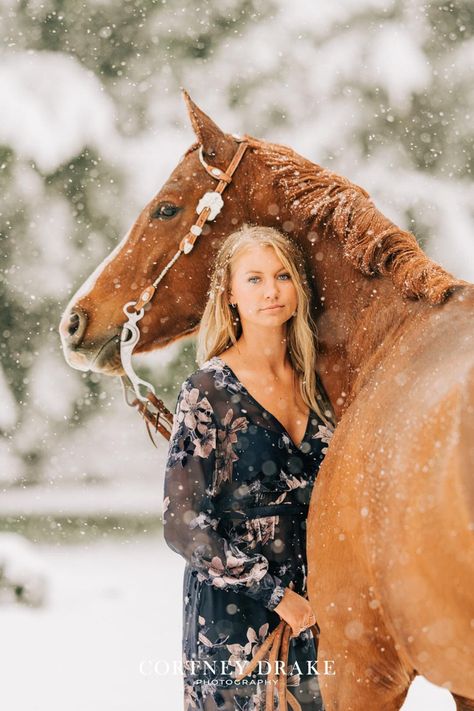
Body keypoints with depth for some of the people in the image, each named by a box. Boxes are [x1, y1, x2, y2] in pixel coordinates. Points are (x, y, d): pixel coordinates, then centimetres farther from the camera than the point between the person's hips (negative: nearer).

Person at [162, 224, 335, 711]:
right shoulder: (209, 392, -10)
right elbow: (183, 527, -13)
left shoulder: (311, 384, 7)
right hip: (234, 618, -5)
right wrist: (275, 593, -12)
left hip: (312, 613, 5)